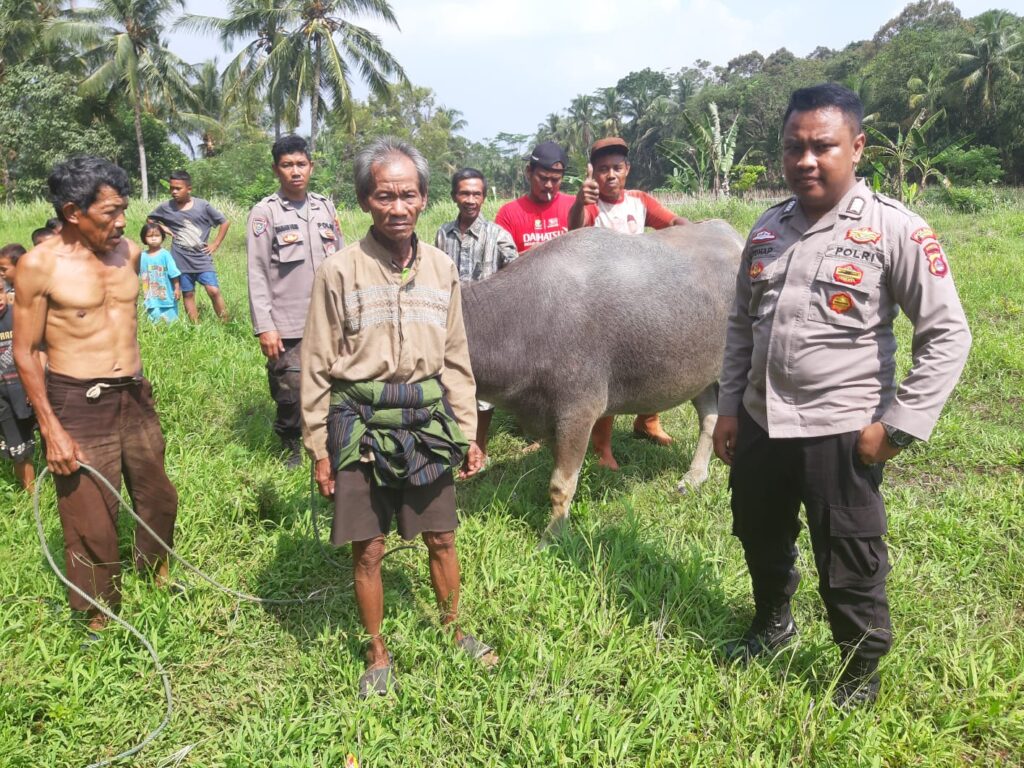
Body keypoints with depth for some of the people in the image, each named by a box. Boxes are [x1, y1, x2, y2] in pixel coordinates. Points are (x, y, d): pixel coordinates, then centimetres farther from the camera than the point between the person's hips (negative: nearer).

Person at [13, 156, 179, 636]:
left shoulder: (127, 252, 3)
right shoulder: (39, 265, -13)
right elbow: (25, 353, -9)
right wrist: (52, 430, -13)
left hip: (135, 397, 5)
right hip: (78, 406, -5)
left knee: (158, 497, 19)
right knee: (92, 522, 5)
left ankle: (157, 571, 45)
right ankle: (99, 615, 26)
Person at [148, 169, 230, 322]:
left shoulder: (202, 206, -7)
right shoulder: (166, 207, -2)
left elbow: (225, 222, 1)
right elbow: (150, 219, 17)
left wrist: (215, 244, -2)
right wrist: (162, 227, -2)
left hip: (202, 258, -2)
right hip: (181, 260, 2)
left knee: (214, 291, -12)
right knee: (188, 294, 8)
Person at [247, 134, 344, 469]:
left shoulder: (325, 207, 9)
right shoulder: (265, 213, -3)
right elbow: (257, 275, -6)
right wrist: (264, 327, -12)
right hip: (288, 326, -4)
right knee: (290, 393, 1)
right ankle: (291, 447, 24)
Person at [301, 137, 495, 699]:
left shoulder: (441, 268, 2)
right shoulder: (339, 271, -9)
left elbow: (455, 358, 9)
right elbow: (318, 367, -5)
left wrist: (467, 432, 10)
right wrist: (319, 448, -4)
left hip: (427, 422, 3)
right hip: (361, 425, -3)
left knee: (442, 539, 14)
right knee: (367, 549, 8)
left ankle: (454, 631, 39)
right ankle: (378, 656, 30)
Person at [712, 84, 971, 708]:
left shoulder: (893, 229, -12)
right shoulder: (769, 228, 6)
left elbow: (948, 334, -11)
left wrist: (899, 424, -14)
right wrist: (729, 408, 11)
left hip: (840, 433, -5)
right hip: (760, 425, 6)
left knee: (849, 568, 8)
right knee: (760, 538, 24)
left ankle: (862, 673, 36)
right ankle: (773, 623, 53)